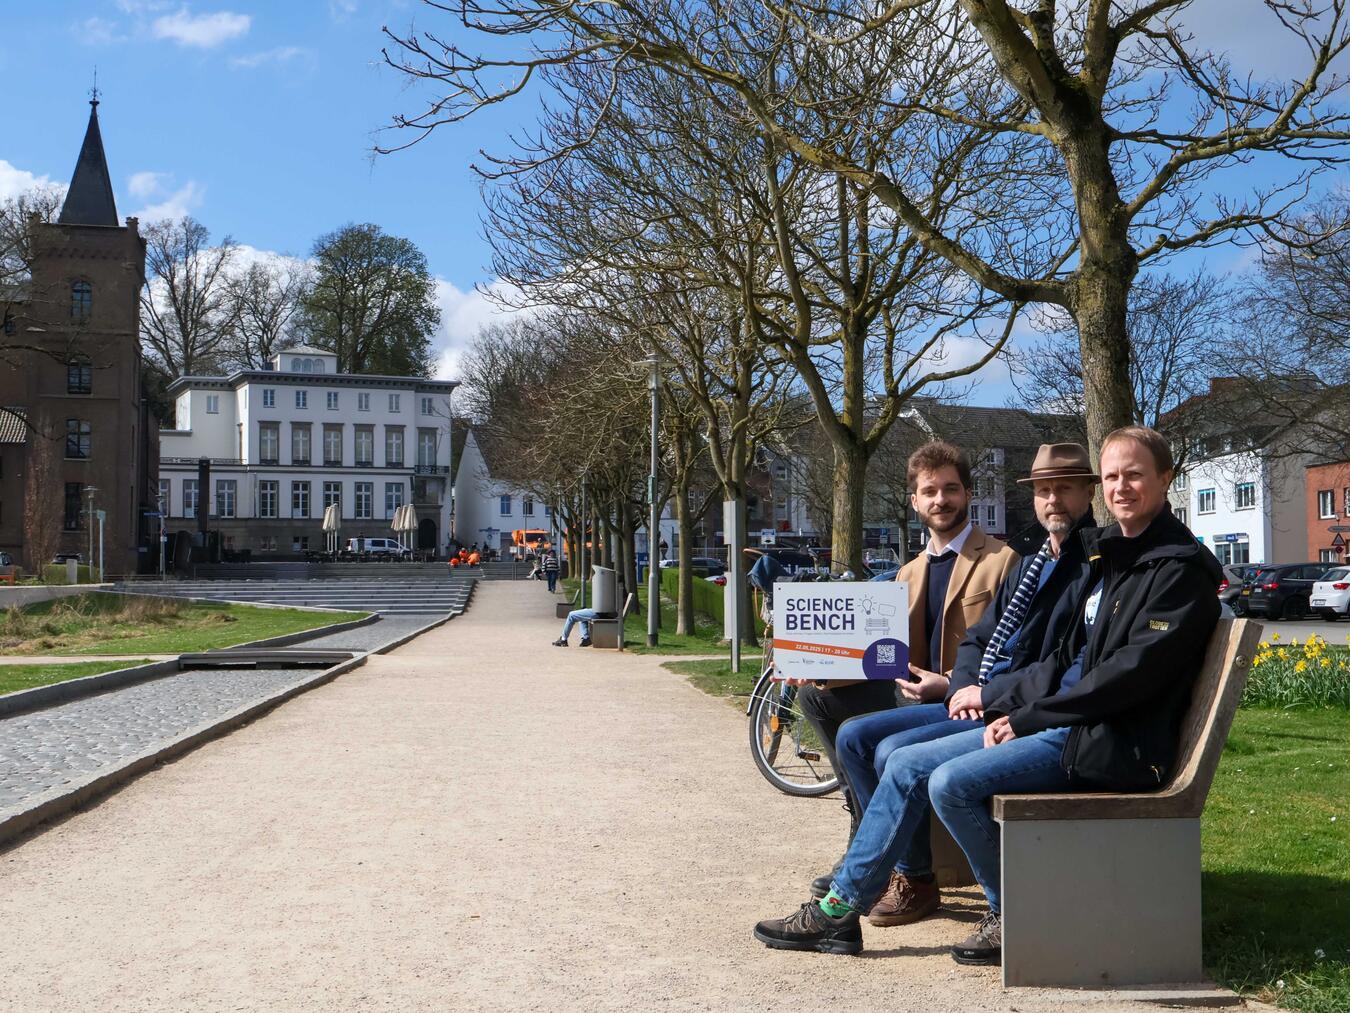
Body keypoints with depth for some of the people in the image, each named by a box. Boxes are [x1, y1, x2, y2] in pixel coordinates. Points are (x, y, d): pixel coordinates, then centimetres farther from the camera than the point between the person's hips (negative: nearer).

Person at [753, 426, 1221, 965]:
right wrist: (1008, 707, 2)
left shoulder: (1179, 566, -9)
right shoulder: (1109, 552, 18)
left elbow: (1134, 670, -18)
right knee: (907, 763, 2)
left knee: (952, 783, -24)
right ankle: (839, 910, 7)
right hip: (1061, 720, 9)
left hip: (1109, 739, -9)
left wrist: (1029, 718, -14)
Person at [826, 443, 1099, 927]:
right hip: (975, 702, 9)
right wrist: (963, 686, 0)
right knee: (854, 736, 3)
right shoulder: (1030, 559, 18)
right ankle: (889, 862, 11)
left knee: (895, 752, -24)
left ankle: (916, 881, -4)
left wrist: (990, 695, -15)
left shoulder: (1096, 566, -10)